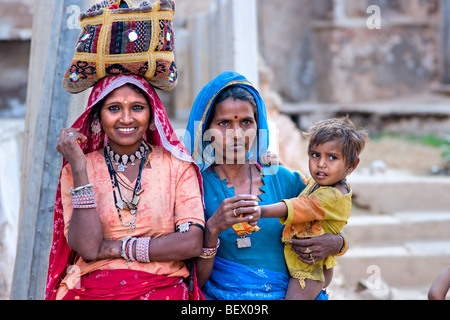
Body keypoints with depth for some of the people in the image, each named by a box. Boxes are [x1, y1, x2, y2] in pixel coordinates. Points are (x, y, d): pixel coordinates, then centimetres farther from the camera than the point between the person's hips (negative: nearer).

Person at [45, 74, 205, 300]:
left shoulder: (177, 165, 5)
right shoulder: (75, 170, 6)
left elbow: (193, 243, -5)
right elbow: (87, 248, -7)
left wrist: (115, 248, -6)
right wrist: (78, 166, -9)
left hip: (163, 292, 1)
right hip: (92, 292, -1)